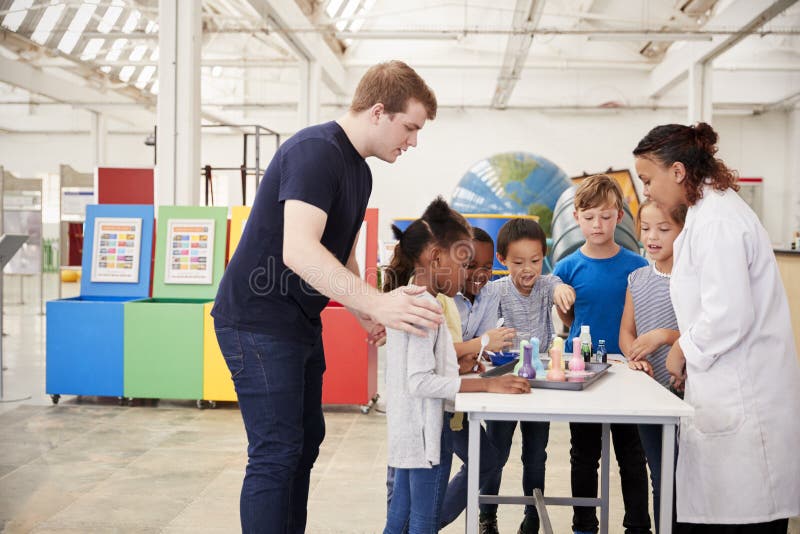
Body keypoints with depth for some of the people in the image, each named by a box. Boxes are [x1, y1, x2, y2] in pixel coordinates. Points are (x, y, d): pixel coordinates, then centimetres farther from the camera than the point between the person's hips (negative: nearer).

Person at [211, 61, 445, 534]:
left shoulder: (360, 172, 11)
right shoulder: (316, 151, -20)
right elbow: (299, 251, -33)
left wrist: (367, 316, 5)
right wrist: (378, 304, -38)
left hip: (301, 324, 10)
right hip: (259, 321, -10)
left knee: (307, 440, 16)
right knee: (277, 453, -7)